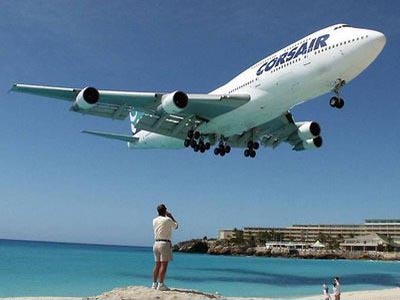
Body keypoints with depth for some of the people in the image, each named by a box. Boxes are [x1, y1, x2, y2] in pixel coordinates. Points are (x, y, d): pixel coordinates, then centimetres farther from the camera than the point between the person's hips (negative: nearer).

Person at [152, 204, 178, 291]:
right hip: (165, 244, -7)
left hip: (156, 243, 7)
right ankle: (161, 284, -7)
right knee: (164, 265, -5)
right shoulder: (168, 220, -9)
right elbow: (176, 226, 8)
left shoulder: (154, 220, 9)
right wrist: (171, 216, 16)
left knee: (157, 265, 12)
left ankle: (154, 283, 14)